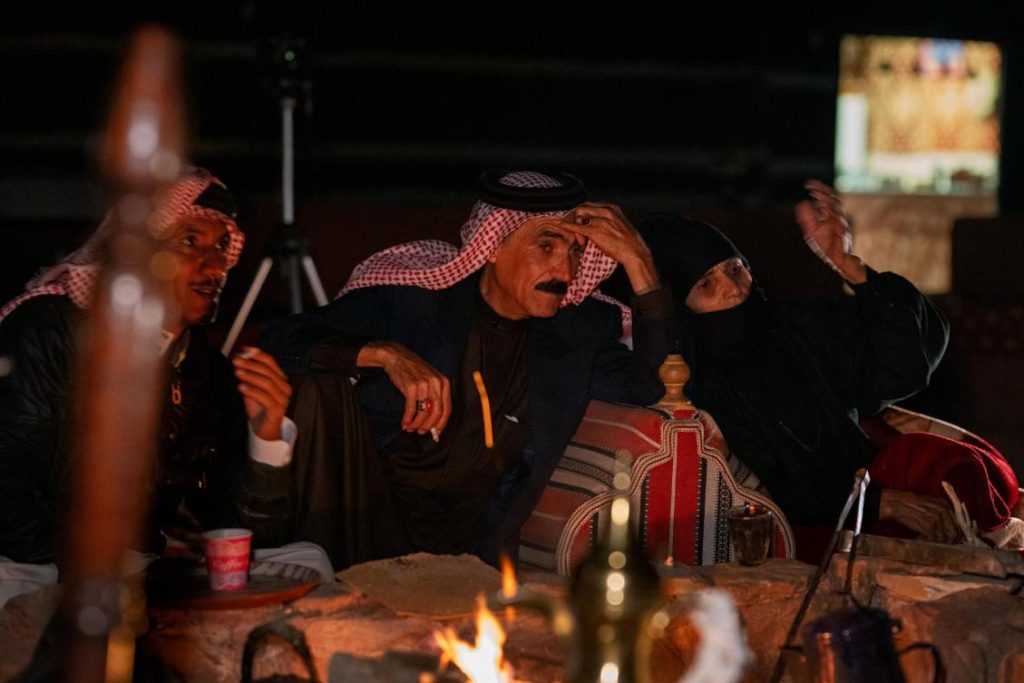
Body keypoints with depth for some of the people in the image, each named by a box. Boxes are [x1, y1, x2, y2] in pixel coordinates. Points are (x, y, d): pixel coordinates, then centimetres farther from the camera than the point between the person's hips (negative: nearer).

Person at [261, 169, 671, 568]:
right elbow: (281, 341, -9)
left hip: (472, 545, 0)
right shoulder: (412, 300, -4)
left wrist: (638, 263, -11)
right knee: (319, 386, -22)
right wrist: (384, 354, -26)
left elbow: (655, 388, -8)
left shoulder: (581, 329, 6)